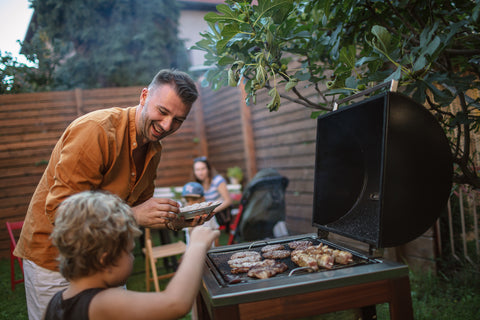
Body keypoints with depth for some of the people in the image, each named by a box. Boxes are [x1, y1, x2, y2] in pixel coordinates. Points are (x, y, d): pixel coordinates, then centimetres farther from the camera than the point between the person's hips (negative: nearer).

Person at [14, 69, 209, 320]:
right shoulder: (95, 131, -26)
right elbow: (59, 210, -28)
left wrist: (177, 221, -11)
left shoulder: (153, 148, 0)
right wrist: (133, 215, -33)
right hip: (54, 259, -7)